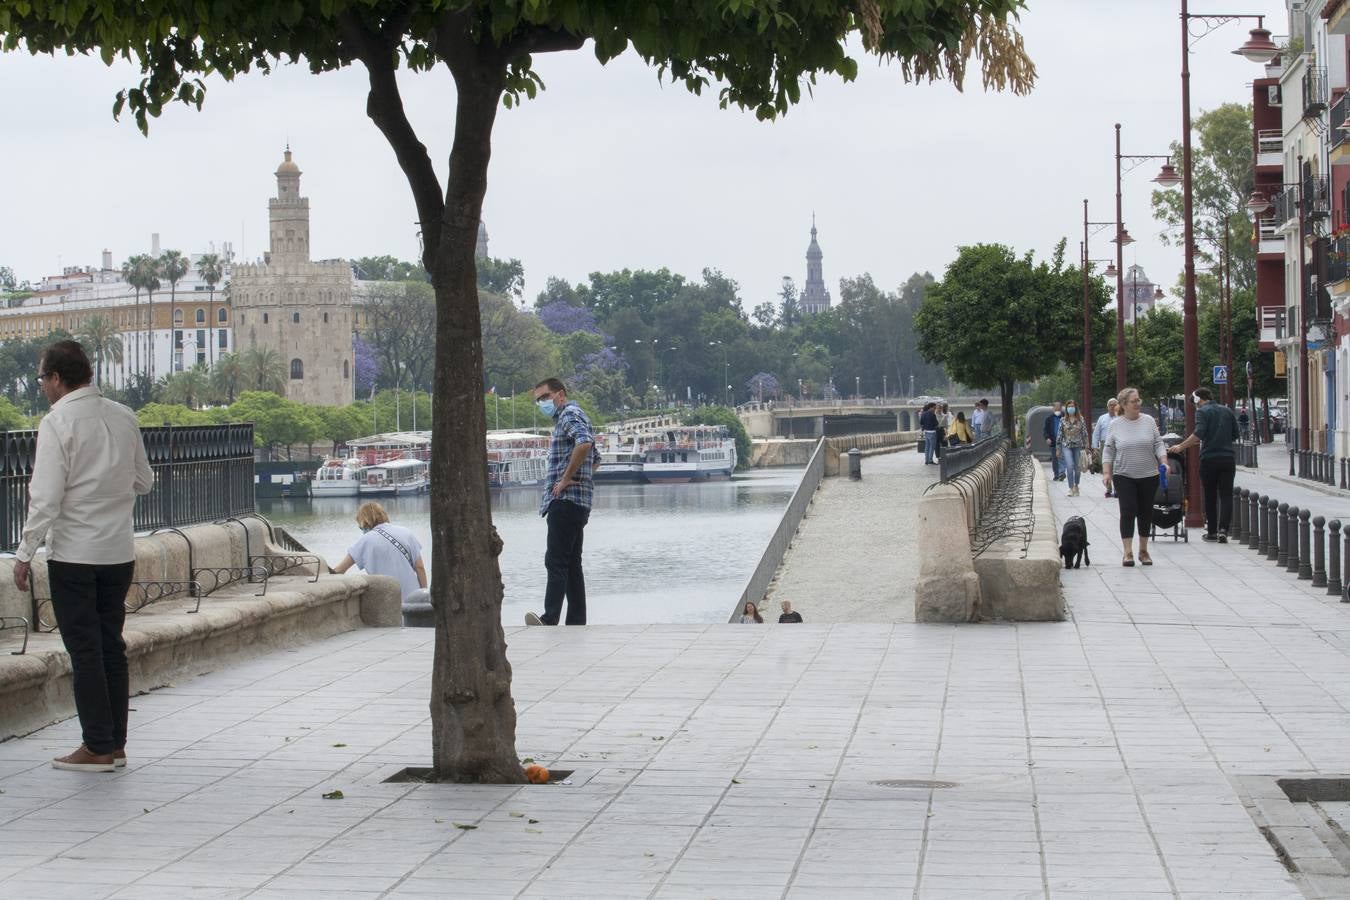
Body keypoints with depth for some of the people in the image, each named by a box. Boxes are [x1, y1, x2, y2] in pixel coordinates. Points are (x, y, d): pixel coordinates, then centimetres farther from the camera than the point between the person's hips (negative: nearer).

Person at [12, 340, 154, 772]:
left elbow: (46, 497, -15)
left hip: (74, 554, -6)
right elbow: (144, 481, 14)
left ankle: (97, 748, 3)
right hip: (120, 551, 6)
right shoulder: (124, 417, 6)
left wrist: (25, 553, -9)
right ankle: (116, 743, 16)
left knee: (84, 648, 0)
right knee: (111, 645, 13)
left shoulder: (58, 422, -12)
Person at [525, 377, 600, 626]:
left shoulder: (569, 414, -6)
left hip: (565, 501, -11)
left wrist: (566, 479, -22)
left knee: (556, 561, -18)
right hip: (578, 503, 11)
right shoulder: (571, 417, 26)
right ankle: (577, 623, 9)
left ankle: (549, 619, -27)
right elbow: (595, 458, 36)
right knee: (572, 564, 9)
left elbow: (584, 443, -28)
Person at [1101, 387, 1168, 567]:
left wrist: (1164, 463, -10)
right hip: (1124, 476, -2)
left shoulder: (1149, 421, 3)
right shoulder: (1115, 425, 1)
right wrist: (1106, 473, -5)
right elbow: (1108, 450, 4)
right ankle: (1128, 552, -7)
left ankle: (1143, 551, 20)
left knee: (1146, 512, 7)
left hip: (1148, 476, 2)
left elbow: (1158, 444, 4)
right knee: (1128, 511, -10)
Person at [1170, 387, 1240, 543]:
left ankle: (1212, 532, 13)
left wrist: (1181, 447, -15)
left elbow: (1198, 434, -20)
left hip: (1209, 458, -3)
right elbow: (1236, 434, 16)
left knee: (1210, 496, 9)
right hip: (1228, 458, 3)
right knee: (1226, 495, 3)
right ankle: (1223, 529, -12)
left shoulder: (1202, 412, -5)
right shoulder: (1227, 411, 12)